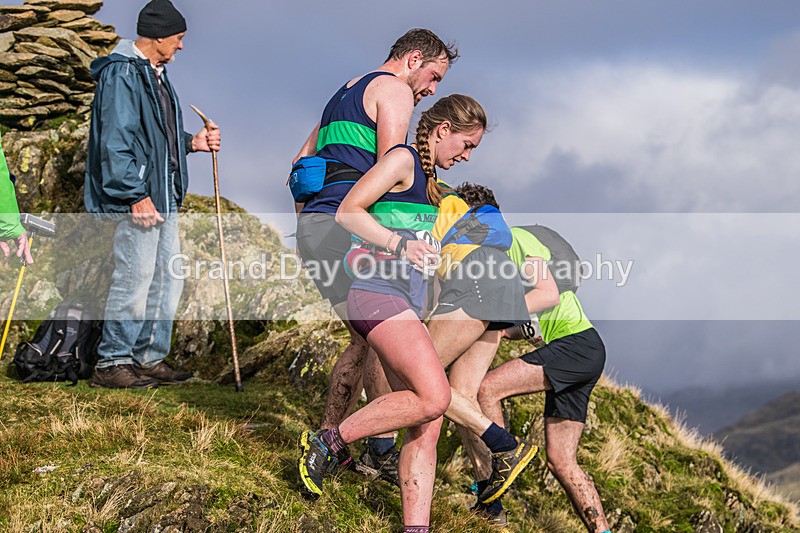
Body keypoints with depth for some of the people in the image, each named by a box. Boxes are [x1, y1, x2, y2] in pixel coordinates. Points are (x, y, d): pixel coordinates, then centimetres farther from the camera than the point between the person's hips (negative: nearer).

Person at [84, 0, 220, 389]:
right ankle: (112, 364, 0)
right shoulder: (122, 74, -13)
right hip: (137, 199, -10)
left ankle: (150, 358, 22)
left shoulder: (155, 75, 19)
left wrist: (191, 143, 12)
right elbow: (115, 141, -19)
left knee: (167, 279, 13)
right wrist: (136, 194, -23)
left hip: (163, 196, 10)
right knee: (134, 278, -8)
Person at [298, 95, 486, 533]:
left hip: (406, 306, 10)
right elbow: (348, 213, -12)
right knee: (433, 397, -23)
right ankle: (327, 442, -9)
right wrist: (399, 244, -23)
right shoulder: (403, 159, -3)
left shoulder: (427, 177, 25)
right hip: (379, 294, -10)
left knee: (427, 424, -2)